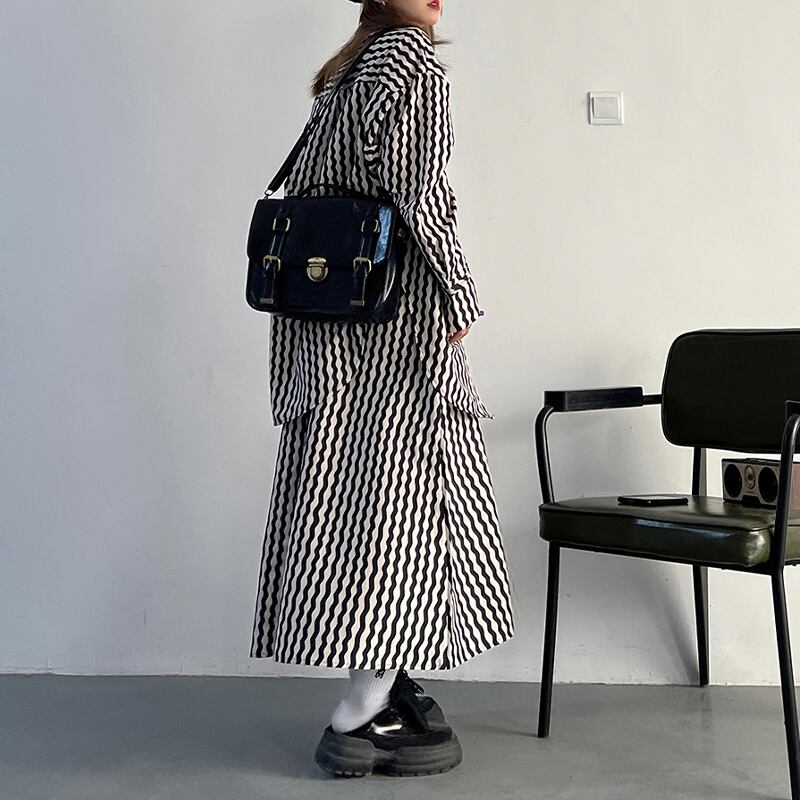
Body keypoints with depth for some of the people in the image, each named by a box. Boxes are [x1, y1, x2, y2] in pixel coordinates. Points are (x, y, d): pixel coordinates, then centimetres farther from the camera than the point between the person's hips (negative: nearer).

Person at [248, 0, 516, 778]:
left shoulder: (339, 76, 17)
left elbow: (302, 193, 17)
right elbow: (418, 195, -15)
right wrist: (455, 304, -9)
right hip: (399, 312, -8)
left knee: (352, 487, 9)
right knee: (407, 488, -4)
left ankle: (384, 688, 18)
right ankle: (359, 717, -2)